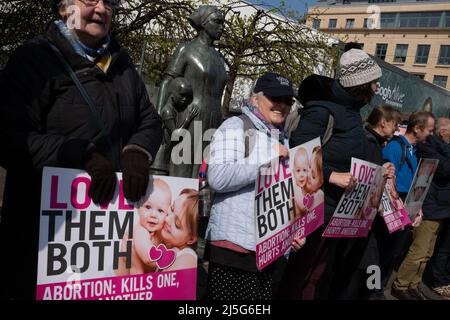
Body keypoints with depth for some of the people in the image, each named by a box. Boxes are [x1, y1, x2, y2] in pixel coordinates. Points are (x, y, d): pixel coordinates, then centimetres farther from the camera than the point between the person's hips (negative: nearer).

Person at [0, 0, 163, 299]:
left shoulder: (121, 63, 13)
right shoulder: (35, 58, -4)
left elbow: (150, 121, 15)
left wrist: (137, 152, -7)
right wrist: (84, 156, -22)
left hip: (114, 209, 5)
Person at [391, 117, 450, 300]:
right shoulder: (427, 145, -11)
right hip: (430, 208, -9)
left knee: (426, 254, 12)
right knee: (418, 252, -7)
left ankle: (413, 286, 21)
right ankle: (400, 287, 4)